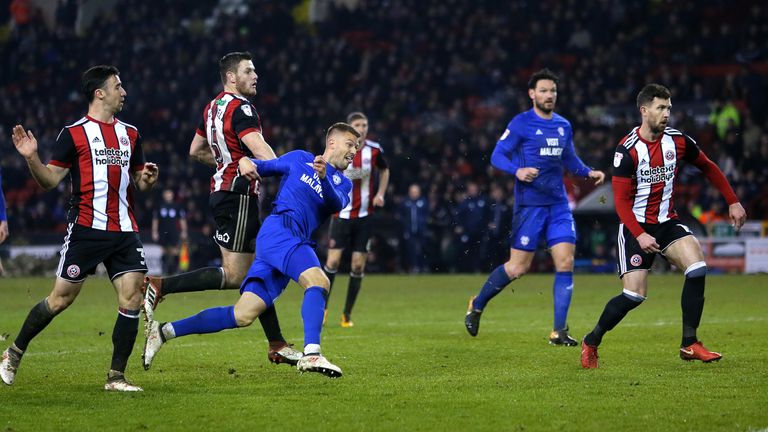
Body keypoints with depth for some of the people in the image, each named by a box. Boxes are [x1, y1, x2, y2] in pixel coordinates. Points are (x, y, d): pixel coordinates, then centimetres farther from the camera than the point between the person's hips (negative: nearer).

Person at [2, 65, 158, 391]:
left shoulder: (130, 134, 15)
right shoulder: (74, 133, -2)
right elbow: (50, 180, -3)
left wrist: (147, 178, 0)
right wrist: (31, 158, -20)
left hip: (124, 230, 5)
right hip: (86, 228, -5)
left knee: (132, 297, -7)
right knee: (61, 299, -2)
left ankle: (116, 377, 0)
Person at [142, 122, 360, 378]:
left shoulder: (342, 184, 21)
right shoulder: (300, 159, 12)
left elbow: (336, 204, -2)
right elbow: (262, 166, 22)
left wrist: (323, 177, -21)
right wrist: (246, 163, -2)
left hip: (294, 242, 5)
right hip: (279, 229, -5)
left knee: (243, 316, -2)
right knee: (318, 281, -29)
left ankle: (164, 331, 5)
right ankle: (311, 354, -41)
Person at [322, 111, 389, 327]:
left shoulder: (374, 150, 0)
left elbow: (384, 171, 18)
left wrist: (380, 194, 5)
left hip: (365, 216, 2)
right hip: (342, 213, -2)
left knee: (358, 265, 0)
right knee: (333, 261, -8)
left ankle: (347, 315, 11)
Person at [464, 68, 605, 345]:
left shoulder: (564, 126, 12)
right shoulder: (521, 123, -6)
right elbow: (497, 156, -7)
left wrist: (588, 173, 9)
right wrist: (517, 171, -25)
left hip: (558, 204, 5)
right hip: (529, 204, -5)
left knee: (565, 262, -5)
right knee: (518, 267, -3)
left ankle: (559, 331, -1)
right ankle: (477, 305, 21)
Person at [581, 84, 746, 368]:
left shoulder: (678, 140, -1)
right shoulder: (628, 150, -14)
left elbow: (708, 167, 16)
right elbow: (621, 200, -13)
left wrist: (733, 202, 13)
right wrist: (640, 235, -24)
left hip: (667, 222, 4)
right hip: (636, 227, -4)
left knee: (697, 266, -20)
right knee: (634, 295, -12)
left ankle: (689, 345, -11)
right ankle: (591, 342, 11)